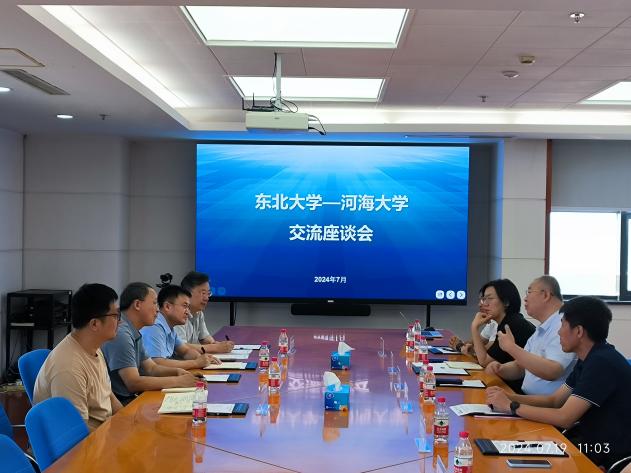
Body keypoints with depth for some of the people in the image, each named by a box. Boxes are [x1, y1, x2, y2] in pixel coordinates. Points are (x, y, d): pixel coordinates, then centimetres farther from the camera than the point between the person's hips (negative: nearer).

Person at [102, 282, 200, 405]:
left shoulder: (134, 334, 13)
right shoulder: (121, 334, -19)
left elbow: (151, 368, 19)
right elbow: (133, 383, -24)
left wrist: (177, 371, -1)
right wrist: (178, 381, -19)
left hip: (131, 398, 10)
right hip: (119, 403, -10)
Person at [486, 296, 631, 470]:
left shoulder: (603, 362, -23)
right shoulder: (589, 359, 8)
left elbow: (565, 418, -25)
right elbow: (554, 400, 11)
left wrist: (512, 407, -16)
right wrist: (508, 397, -3)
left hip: (608, 452, -8)